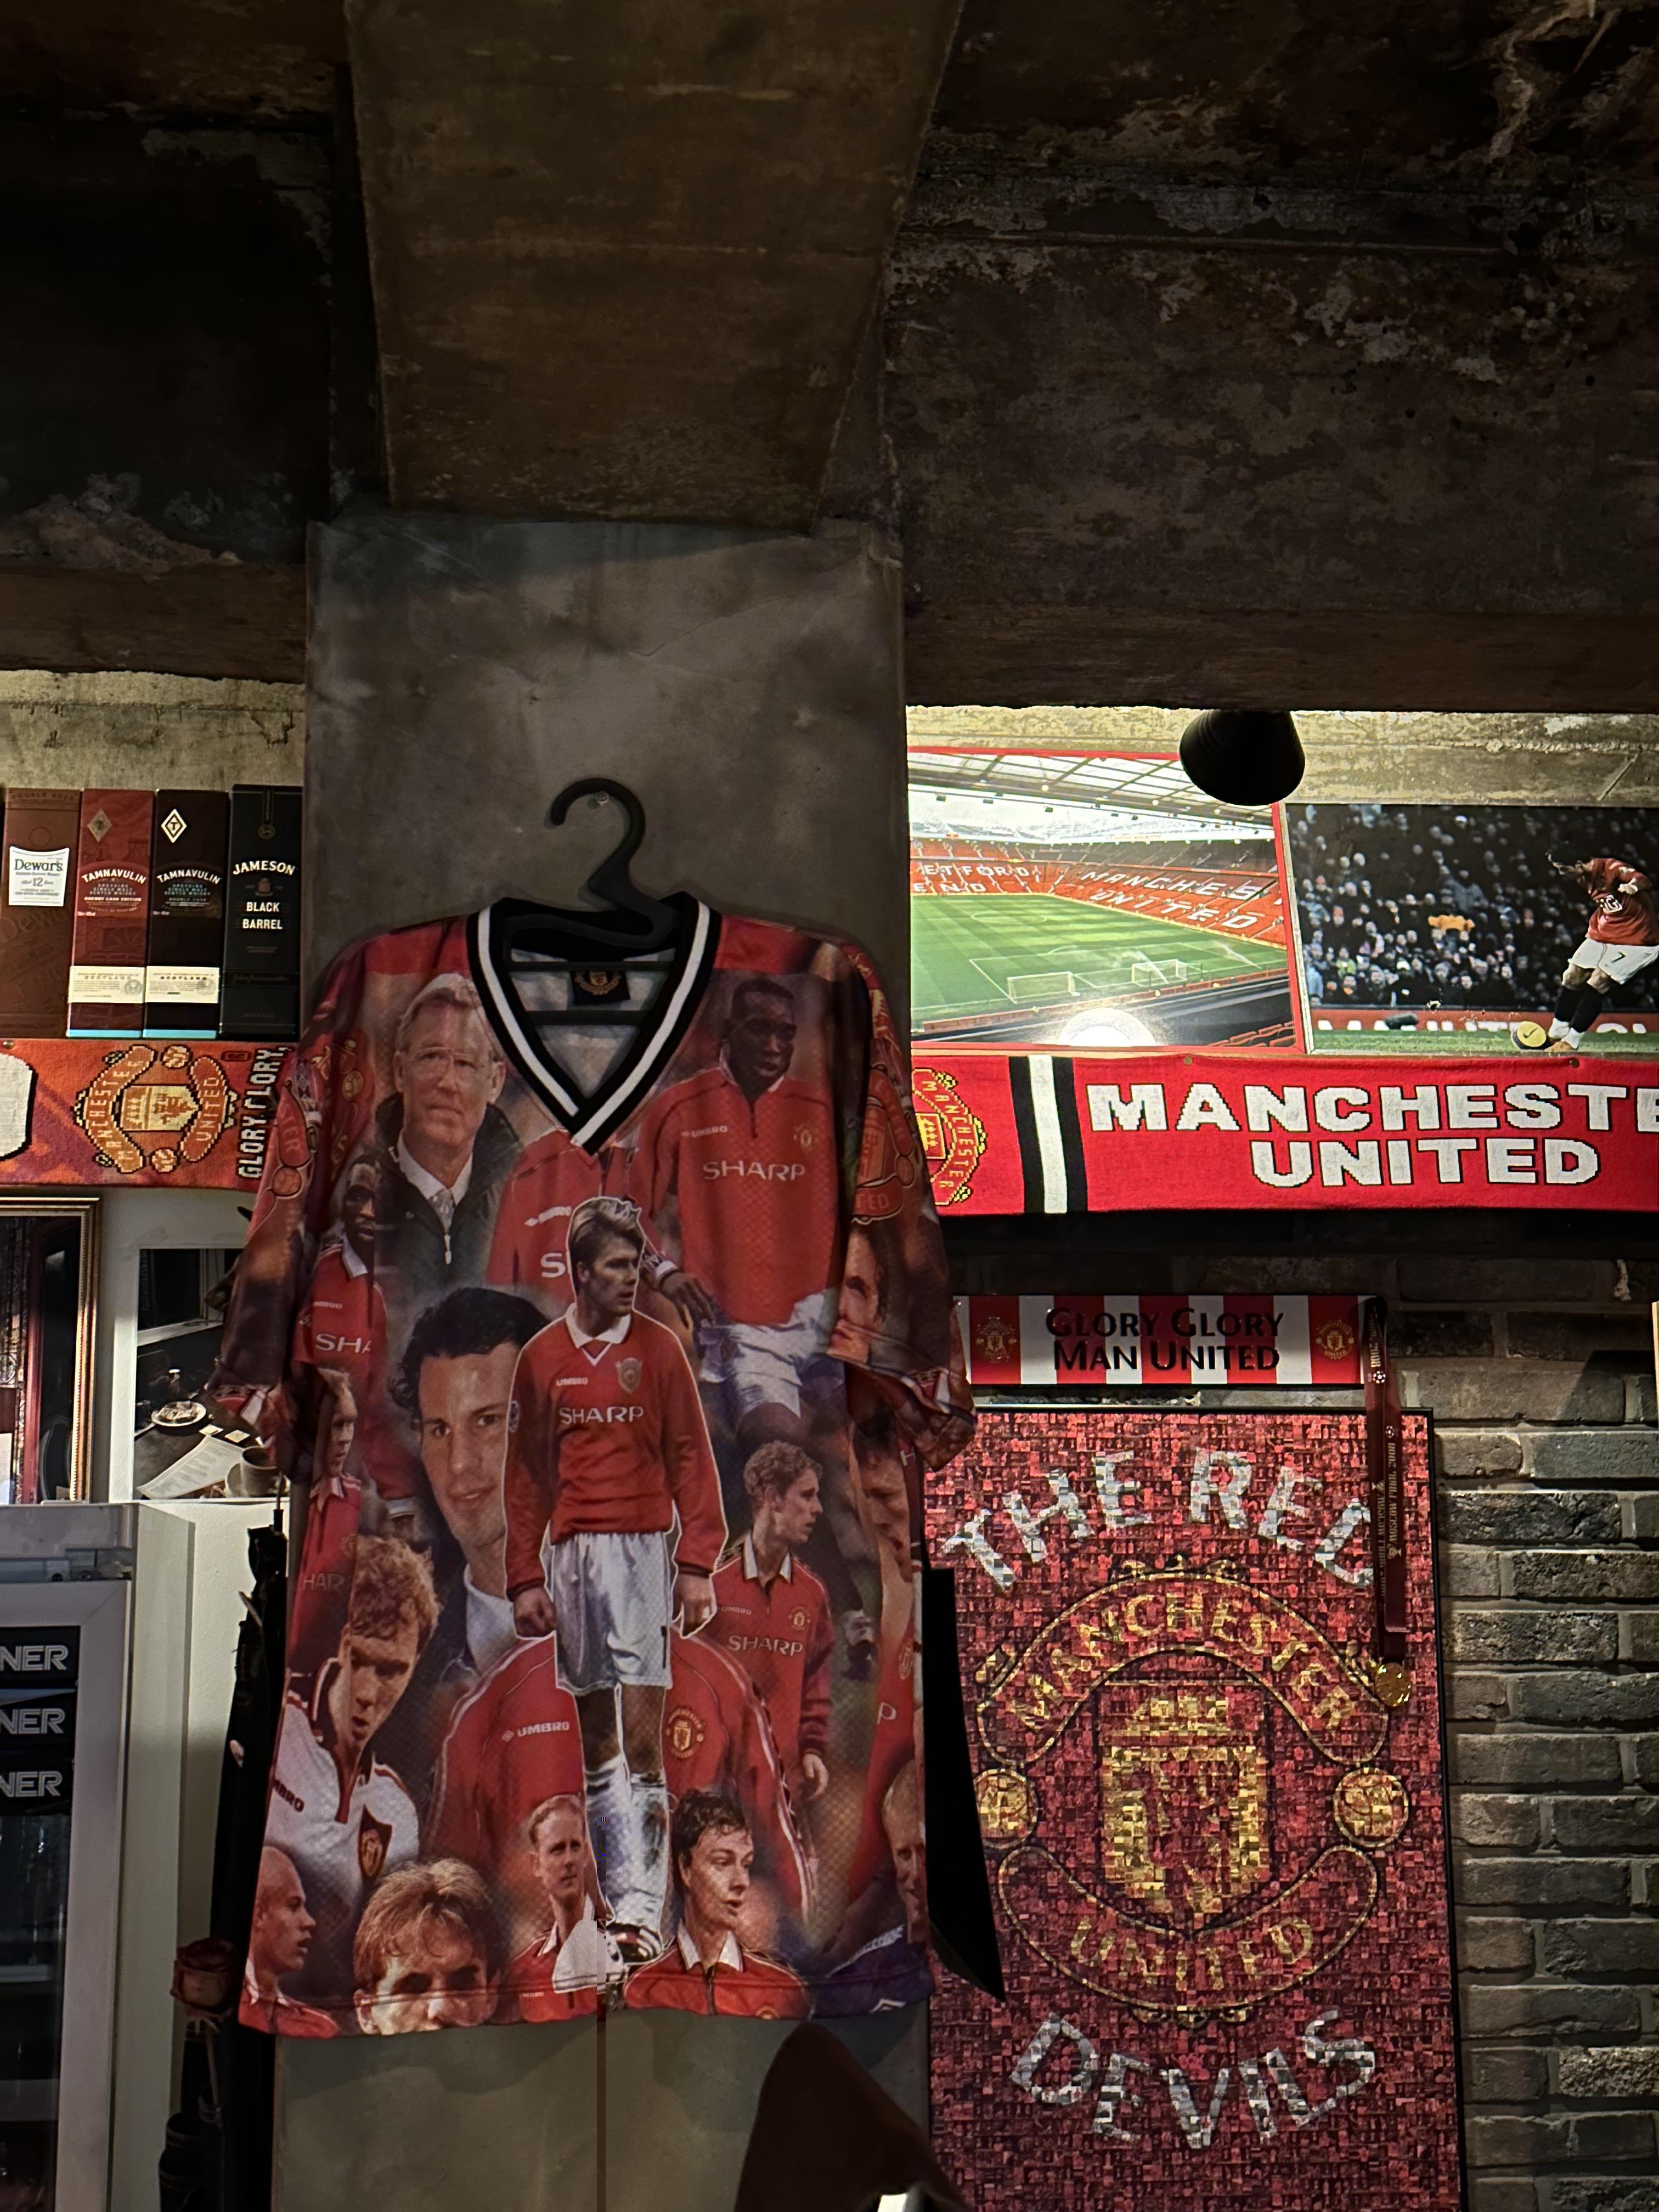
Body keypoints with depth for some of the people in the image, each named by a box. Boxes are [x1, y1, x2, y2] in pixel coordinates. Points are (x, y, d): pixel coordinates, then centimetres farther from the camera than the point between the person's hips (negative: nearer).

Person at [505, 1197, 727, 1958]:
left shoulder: (657, 1348, 2)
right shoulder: (542, 1357, 8)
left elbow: (690, 1458, 2)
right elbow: (525, 1474, 11)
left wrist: (696, 1565, -6)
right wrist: (525, 1578, 6)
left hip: (641, 1550, -3)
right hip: (570, 1554, 3)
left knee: (641, 1731, -10)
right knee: (594, 1734, 9)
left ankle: (642, 1905, -11)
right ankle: (621, 1888, 19)